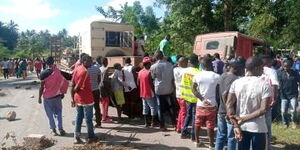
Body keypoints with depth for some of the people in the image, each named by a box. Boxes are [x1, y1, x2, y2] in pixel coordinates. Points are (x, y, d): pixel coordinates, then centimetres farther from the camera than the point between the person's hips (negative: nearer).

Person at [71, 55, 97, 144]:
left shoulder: (77, 69, 6)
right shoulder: (85, 71, -20)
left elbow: (73, 85, 6)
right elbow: (77, 87, -21)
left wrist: (73, 98, 9)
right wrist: (74, 90, 2)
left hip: (78, 99, 8)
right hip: (86, 98, -8)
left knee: (79, 117, 14)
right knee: (88, 118, 5)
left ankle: (77, 137, 18)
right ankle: (91, 137, 18)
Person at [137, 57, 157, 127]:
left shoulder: (140, 72, 5)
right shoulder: (149, 72, -18)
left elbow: (138, 83, 10)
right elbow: (151, 84, -20)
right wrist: (154, 91, -10)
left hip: (143, 93, 7)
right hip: (150, 93, -7)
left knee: (145, 107, 14)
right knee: (153, 107, 4)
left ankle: (146, 122, 20)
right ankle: (153, 123, 7)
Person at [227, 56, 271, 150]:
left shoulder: (236, 83, -3)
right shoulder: (264, 85, -12)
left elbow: (229, 105, -9)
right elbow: (263, 109, -19)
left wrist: (236, 126, -10)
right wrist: (244, 119, -16)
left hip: (241, 127, 3)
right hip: (258, 128, -3)